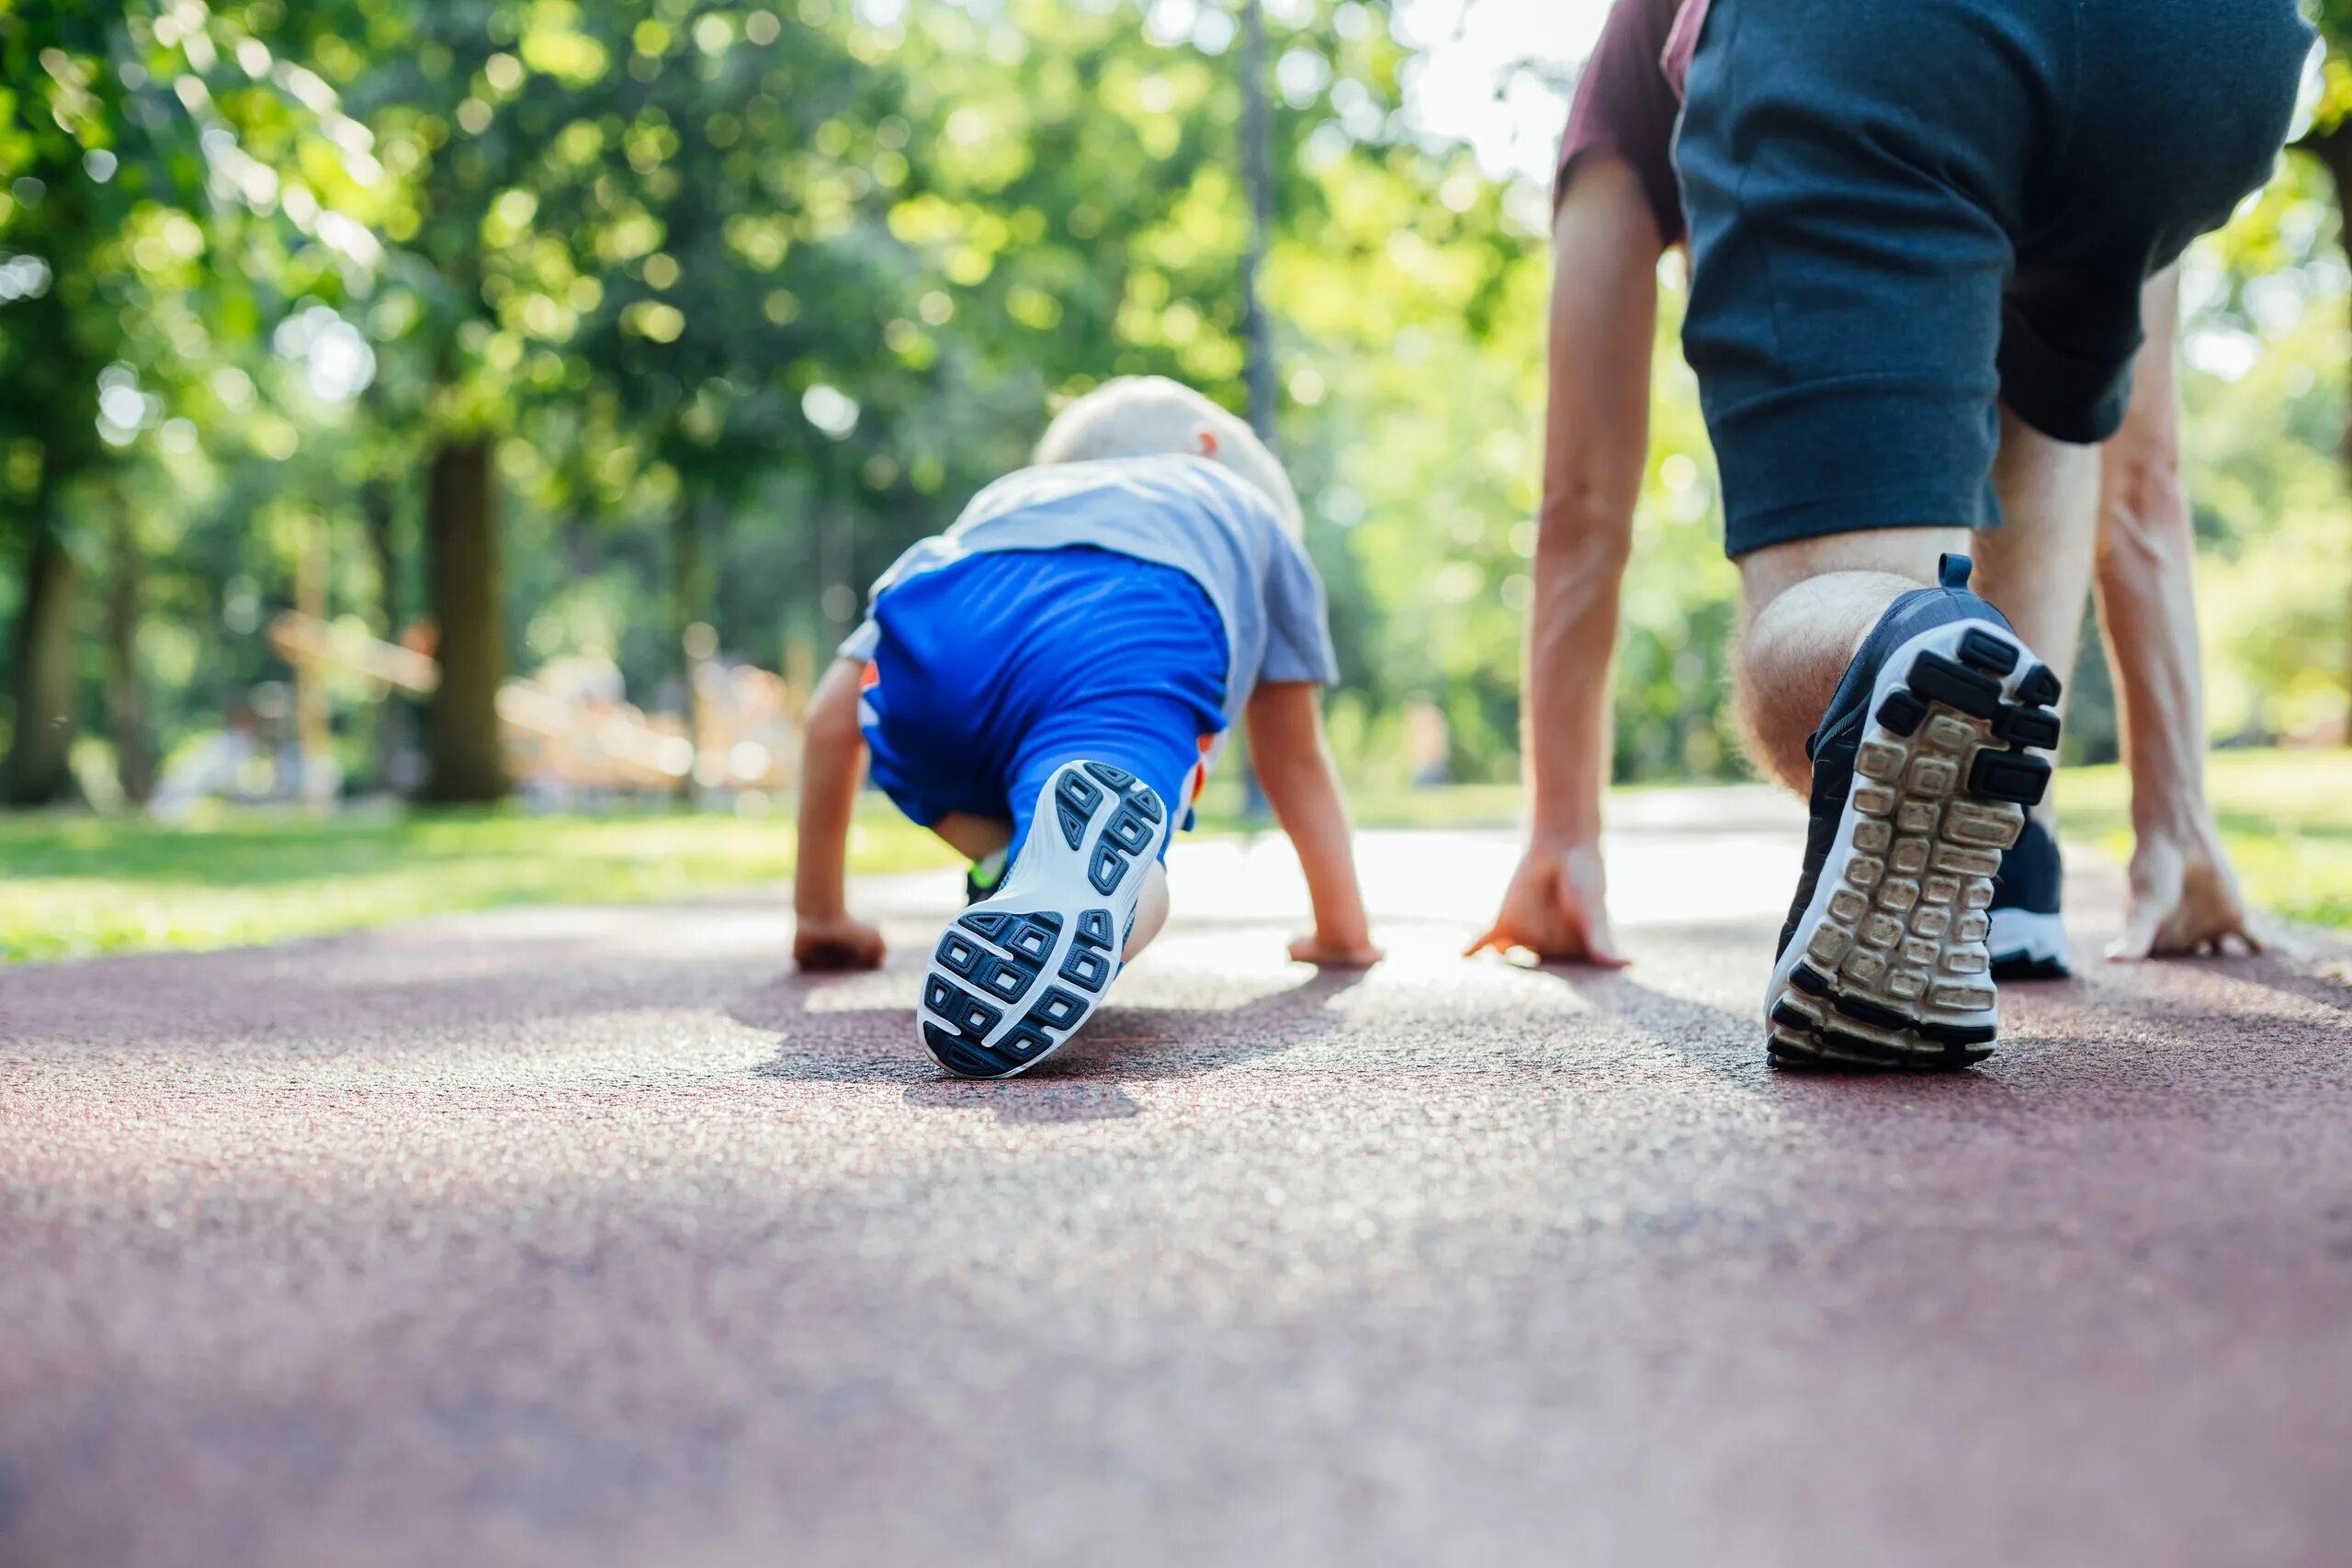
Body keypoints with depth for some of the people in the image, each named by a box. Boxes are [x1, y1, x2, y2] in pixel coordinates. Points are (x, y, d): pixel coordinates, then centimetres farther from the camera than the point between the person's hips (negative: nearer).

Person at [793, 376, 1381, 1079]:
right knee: (1131, 899, -20)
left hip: (937, 625, 3)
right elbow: (1295, 759, 47)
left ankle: (1013, 866, -1)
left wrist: (821, 917, 47)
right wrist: (1342, 930, 58)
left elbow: (833, 714, 38)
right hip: (1140, 635, -3)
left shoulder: (998, 501, 47)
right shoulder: (1250, 508, 46)